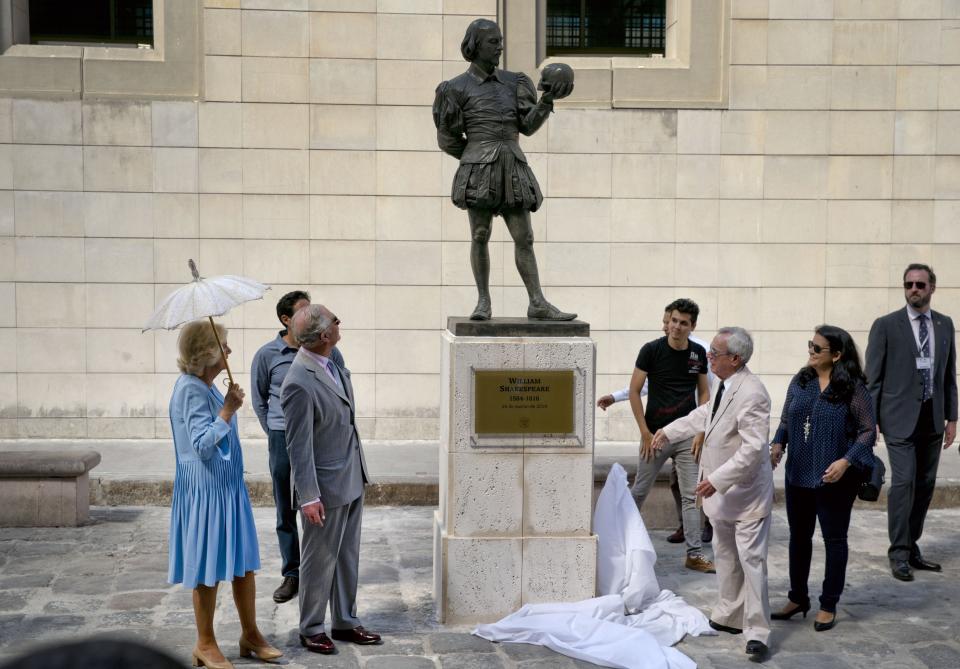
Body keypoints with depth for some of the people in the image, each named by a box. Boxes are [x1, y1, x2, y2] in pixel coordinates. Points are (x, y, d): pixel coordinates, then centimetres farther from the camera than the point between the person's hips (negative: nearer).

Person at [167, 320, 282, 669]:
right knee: (209, 568, 2)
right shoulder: (191, 390, -19)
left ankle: (250, 635, 25)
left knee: (244, 562, 13)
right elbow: (203, 444, -25)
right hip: (205, 488, -9)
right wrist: (228, 410, -25)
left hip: (226, 484, 9)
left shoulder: (204, 387, 10)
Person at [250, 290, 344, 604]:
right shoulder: (267, 355, -1)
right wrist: (276, 434, 7)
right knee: (286, 511, 6)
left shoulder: (327, 352, 1)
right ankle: (291, 574, 16)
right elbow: (259, 399, 10)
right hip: (283, 439, 0)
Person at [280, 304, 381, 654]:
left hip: (352, 480, 8)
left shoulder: (332, 363, 2)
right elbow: (298, 447, -21)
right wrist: (308, 498, -19)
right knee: (320, 560, 7)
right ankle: (311, 630, 23)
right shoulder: (299, 383, -25)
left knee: (348, 557, 18)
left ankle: (345, 622, 32)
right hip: (327, 486, -8)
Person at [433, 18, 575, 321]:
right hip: (478, 169, -3)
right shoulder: (457, 88, 3)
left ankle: (538, 303, 0)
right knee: (480, 235, -3)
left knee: (524, 237, 0)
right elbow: (447, 139, 7)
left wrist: (548, 100, -11)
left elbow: (528, 125, 4)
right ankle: (483, 302, 6)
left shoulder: (512, 82, 15)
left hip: (514, 168, 3)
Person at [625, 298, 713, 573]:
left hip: (687, 436, 3)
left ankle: (694, 554, 9)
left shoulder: (698, 353, 2)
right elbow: (634, 391, -6)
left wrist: (701, 432, 0)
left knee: (691, 496, 3)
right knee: (639, 491, 9)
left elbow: (704, 393, 10)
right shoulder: (652, 350, -8)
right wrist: (645, 433, -9)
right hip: (656, 434, -2)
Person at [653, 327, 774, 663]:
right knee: (725, 556, 20)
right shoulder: (724, 384, 3)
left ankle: (756, 633, 0)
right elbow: (704, 414, 23)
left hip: (745, 493, -10)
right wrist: (669, 432, 25)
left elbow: (753, 449, -30)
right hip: (721, 491, 10)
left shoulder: (751, 394, -26)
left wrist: (716, 480, -28)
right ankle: (729, 617, 33)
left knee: (751, 561, -6)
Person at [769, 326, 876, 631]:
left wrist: (846, 461, -22)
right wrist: (778, 444, -7)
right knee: (799, 536, 14)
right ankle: (798, 598, 29)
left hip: (833, 478, -5)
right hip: (798, 474, 5)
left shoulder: (853, 387, -12)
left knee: (834, 539, 8)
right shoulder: (800, 382, 2)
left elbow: (868, 430, -10)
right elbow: (786, 420, 11)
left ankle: (828, 606, 21)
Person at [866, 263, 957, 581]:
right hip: (901, 417, -4)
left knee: (925, 484, 8)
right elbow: (873, 378, -2)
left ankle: (911, 547, 19)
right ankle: (899, 553, -1)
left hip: (932, 417, 5)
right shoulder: (886, 325, -3)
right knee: (903, 481, -10)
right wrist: (869, 421, -5)